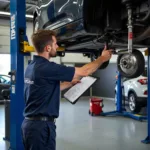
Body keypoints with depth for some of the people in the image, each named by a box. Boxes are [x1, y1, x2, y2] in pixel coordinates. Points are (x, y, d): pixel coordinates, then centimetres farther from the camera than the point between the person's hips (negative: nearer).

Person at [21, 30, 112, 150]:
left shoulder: (32, 66, 7)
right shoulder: (47, 67, -22)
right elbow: (84, 71, -15)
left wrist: (71, 83, 18)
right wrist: (102, 58, 0)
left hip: (30, 122, 9)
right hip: (41, 125, -9)